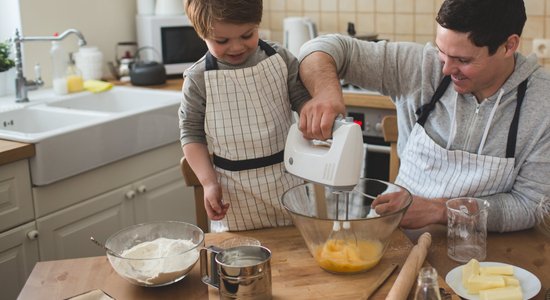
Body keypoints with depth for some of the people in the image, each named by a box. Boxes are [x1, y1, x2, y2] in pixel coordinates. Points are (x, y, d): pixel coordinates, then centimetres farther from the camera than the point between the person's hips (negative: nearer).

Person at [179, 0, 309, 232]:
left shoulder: (280, 59, -4)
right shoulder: (198, 79, -9)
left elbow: (303, 99, 5)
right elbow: (192, 134, -1)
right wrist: (209, 183, -10)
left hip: (286, 180, 2)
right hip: (235, 191, -2)